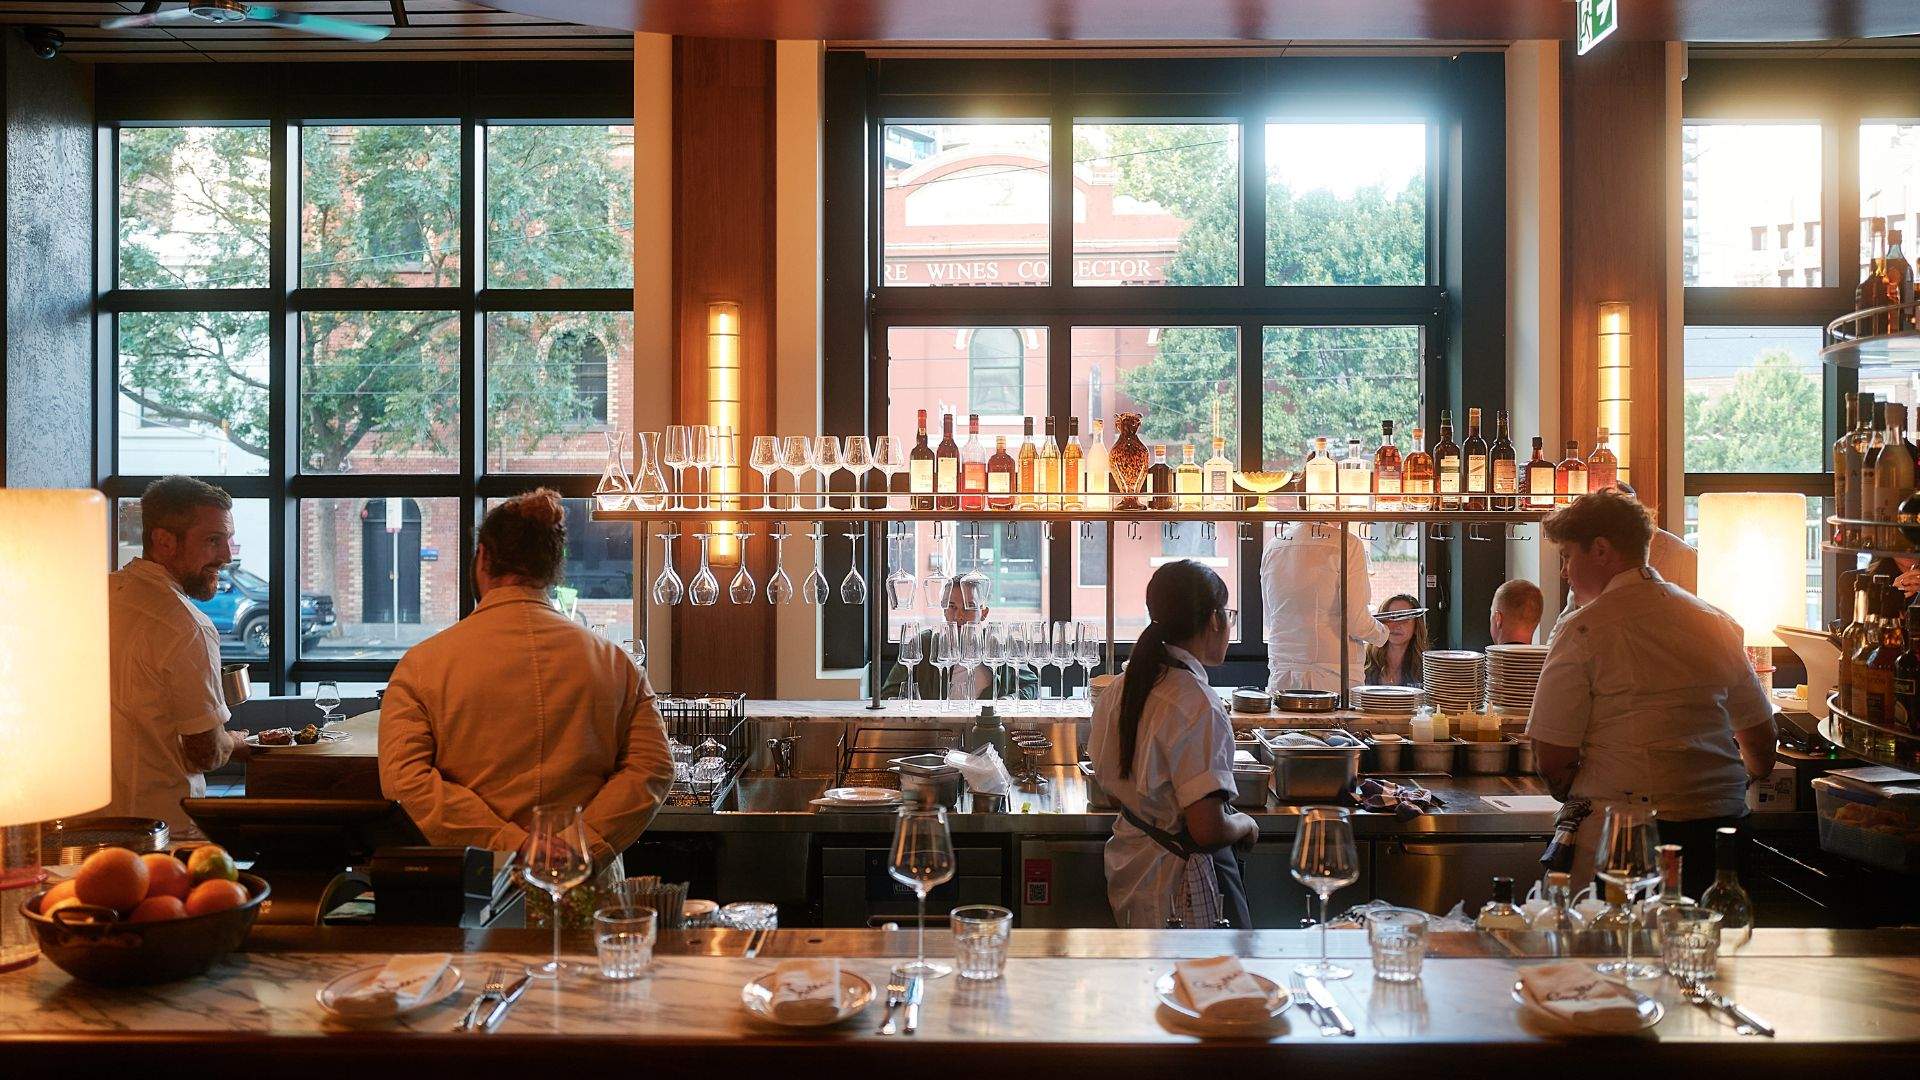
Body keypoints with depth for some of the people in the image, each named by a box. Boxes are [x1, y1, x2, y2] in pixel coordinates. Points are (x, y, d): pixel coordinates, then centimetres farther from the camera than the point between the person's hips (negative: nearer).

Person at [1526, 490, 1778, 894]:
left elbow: (1552, 758, -7)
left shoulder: (1583, 629, -7)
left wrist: (1575, 800, 13)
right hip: (1722, 823, 6)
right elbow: (1761, 740, 19)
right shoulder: (1716, 622, 12)